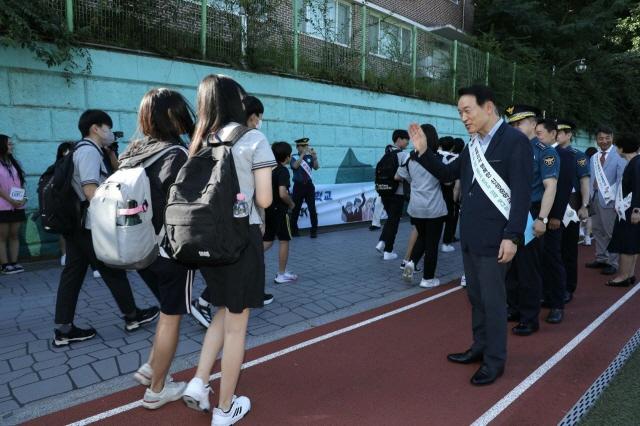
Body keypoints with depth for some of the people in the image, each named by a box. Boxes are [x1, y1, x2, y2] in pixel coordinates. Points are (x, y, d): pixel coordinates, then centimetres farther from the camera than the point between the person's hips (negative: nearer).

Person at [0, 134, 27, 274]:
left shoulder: (13, 162, 15)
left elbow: (20, 182, 14)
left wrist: (23, 197, -1)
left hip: (17, 206, 6)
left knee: (14, 235, 5)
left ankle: (14, 262, 8)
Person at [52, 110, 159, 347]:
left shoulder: (84, 150, 19)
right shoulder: (89, 150, -13)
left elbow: (110, 180, 23)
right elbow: (90, 189, -23)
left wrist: (111, 154, 16)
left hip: (75, 223, 10)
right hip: (89, 225, -10)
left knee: (72, 274, 8)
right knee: (113, 271, 2)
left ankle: (63, 330, 13)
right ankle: (132, 316, 16)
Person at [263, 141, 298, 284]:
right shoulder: (283, 171, -16)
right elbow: (283, 194, -25)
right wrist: (291, 204, -8)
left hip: (267, 209, 7)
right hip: (279, 210, -7)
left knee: (267, 241, 14)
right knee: (284, 241, 7)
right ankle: (282, 275, 14)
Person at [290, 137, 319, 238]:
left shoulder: (309, 157, 6)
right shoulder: (294, 158, 2)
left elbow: (316, 167, -8)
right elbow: (295, 166, -19)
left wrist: (315, 157, -24)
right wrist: (302, 154, -23)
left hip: (309, 185, 1)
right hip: (298, 186, -1)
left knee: (312, 208, -2)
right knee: (296, 209, 6)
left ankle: (314, 230, 5)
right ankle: (294, 229, 17)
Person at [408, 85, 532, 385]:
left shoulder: (515, 141, -12)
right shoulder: (473, 145, 11)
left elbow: (522, 193, -16)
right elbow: (448, 174, 19)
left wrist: (512, 237, -20)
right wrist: (423, 151, 6)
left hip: (494, 239, -7)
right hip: (469, 237, 8)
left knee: (492, 301, 4)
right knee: (476, 297, 18)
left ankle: (494, 361, 20)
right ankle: (480, 347, 35)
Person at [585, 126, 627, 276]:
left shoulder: (619, 156, -6)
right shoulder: (593, 158, 13)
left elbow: (622, 180, -11)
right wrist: (589, 197, 8)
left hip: (609, 199, -6)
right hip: (594, 198, 6)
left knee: (611, 232, -1)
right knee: (597, 230, 13)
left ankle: (612, 263, 7)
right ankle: (601, 259, 25)